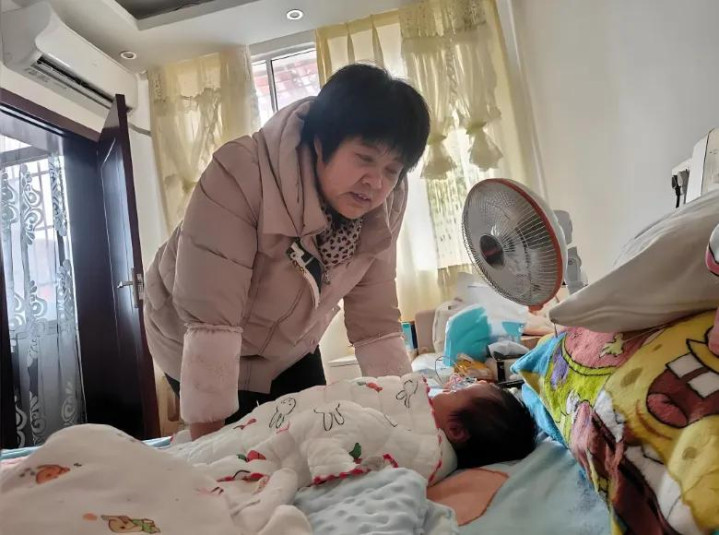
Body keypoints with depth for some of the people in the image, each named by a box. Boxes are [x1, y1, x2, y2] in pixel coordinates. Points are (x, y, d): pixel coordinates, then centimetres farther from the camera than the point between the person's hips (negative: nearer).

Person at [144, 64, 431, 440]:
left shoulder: (382, 208, -18)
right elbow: (210, 319, -36)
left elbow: (375, 320, -12)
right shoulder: (241, 175, -35)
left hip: (289, 348, 5)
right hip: (198, 347, -4)